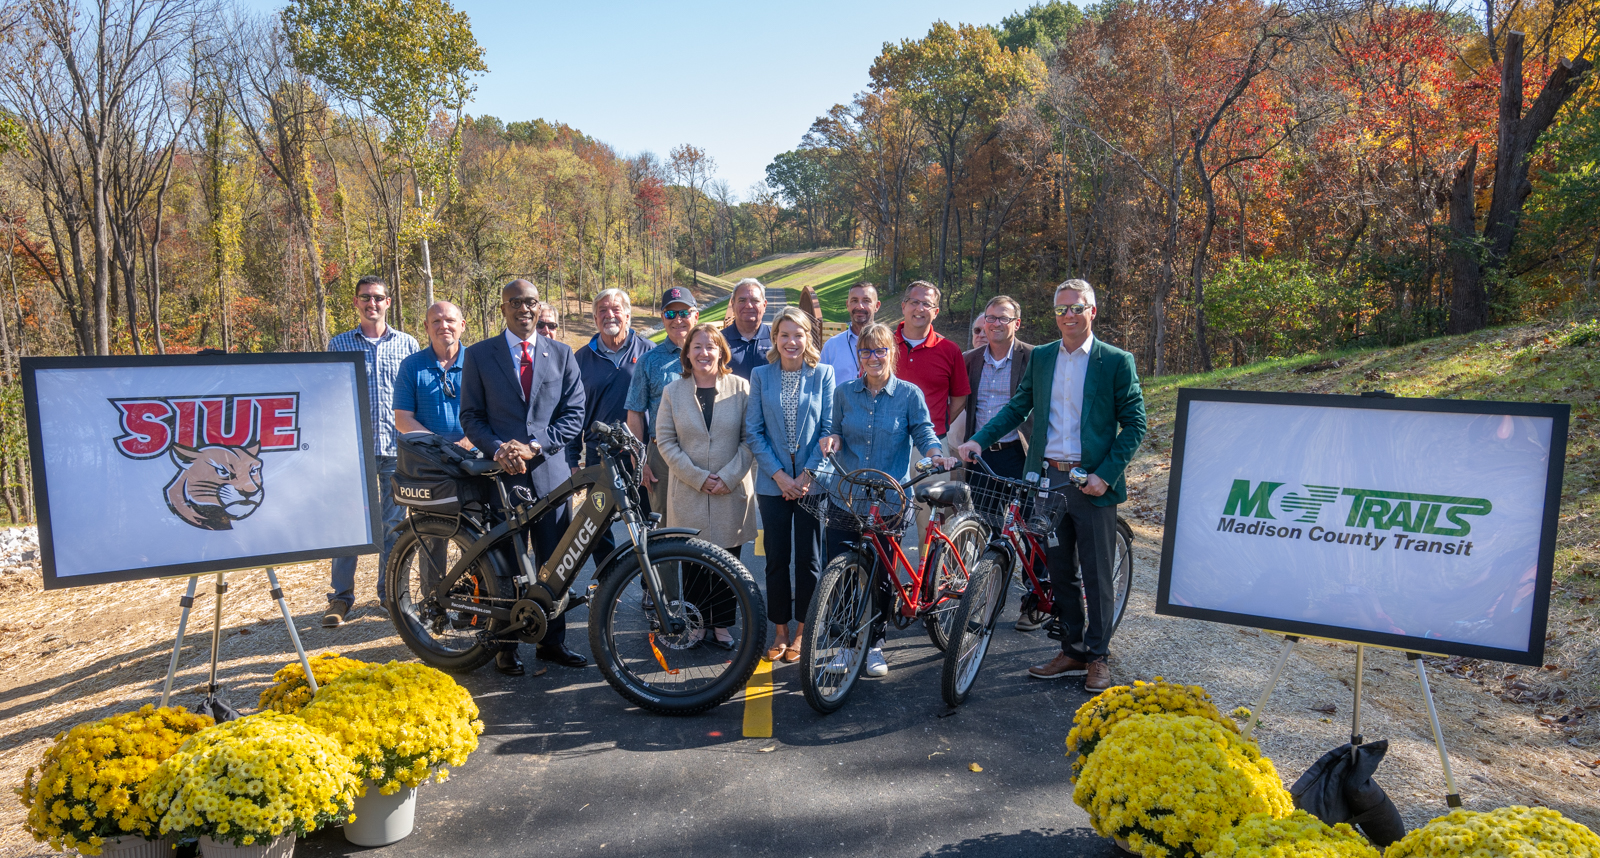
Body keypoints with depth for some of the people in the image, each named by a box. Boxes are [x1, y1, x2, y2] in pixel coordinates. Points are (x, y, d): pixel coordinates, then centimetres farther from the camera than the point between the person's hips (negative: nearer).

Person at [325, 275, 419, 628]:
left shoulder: (407, 344, 8)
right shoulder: (339, 344, 7)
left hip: (396, 447, 1)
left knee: (394, 524, 7)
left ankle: (390, 594, 20)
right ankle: (341, 597, 14)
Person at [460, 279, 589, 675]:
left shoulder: (561, 354, 8)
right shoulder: (479, 355, 6)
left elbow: (574, 415, 3)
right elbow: (470, 416, 5)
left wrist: (534, 445, -11)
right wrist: (497, 448, -13)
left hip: (549, 471, 2)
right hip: (501, 472, -1)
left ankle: (552, 641, 22)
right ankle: (505, 646, 18)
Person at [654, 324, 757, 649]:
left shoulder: (740, 388, 1)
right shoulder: (673, 392, 4)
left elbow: (750, 438, -1)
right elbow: (665, 441, 1)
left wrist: (729, 476, -11)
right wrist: (698, 477, -9)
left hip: (732, 492, 0)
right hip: (688, 493, 1)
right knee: (693, 560, 4)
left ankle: (721, 625, 18)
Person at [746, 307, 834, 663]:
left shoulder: (823, 374, 2)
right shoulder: (760, 376, 4)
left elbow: (829, 429, -1)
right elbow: (753, 431, 1)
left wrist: (809, 473, -10)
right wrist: (778, 474, -9)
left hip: (812, 482, -1)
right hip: (774, 483, 1)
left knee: (809, 559, 5)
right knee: (777, 560, 6)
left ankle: (803, 631, 20)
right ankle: (780, 631, 21)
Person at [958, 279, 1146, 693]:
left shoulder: (1116, 362, -3)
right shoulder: (1040, 357, 9)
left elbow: (1134, 424, -3)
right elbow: (1017, 407, 10)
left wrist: (1105, 474, -13)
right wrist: (980, 439, -5)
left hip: (1092, 483, -4)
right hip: (1048, 479, 4)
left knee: (1097, 576, 4)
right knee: (1060, 572, 12)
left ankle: (1098, 656, 20)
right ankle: (1072, 651, 26)